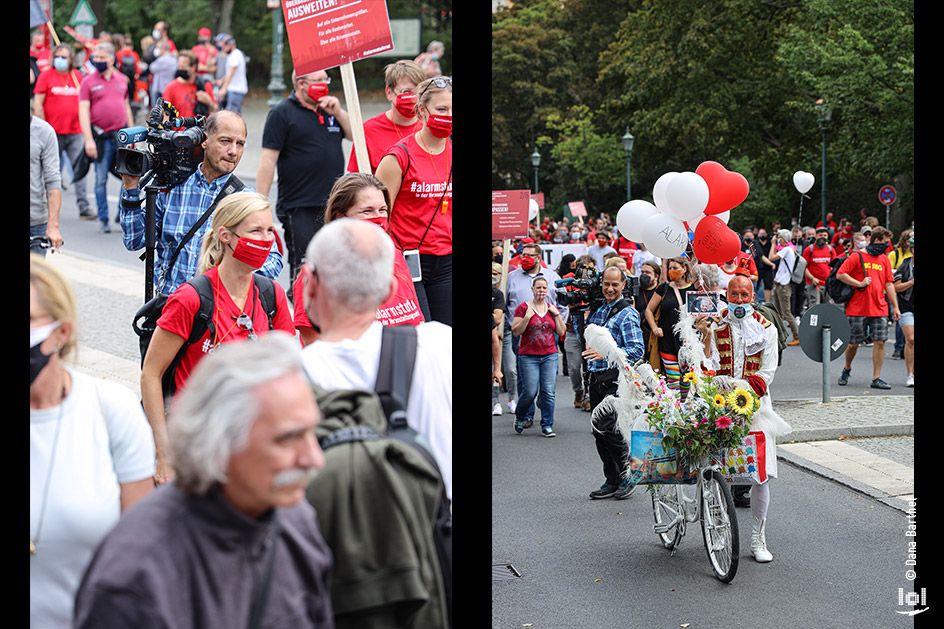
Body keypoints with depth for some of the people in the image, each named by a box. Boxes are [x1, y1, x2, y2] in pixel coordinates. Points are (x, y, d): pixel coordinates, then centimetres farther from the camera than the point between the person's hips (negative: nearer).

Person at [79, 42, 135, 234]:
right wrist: (88, 140, -15)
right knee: (101, 180, 2)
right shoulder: (88, 82, -2)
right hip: (101, 136, -3)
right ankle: (104, 220, 10)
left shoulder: (121, 79, 10)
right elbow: (83, 111, -7)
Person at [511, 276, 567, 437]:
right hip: (528, 357, -3)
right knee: (530, 392, -7)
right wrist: (527, 317, -15)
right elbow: (516, 332, -4)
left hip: (550, 355, 3)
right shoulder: (523, 307, -1)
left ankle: (547, 425, 7)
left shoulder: (552, 308, 11)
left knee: (548, 392, -3)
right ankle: (519, 418, 21)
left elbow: (561, 332, 9)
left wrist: (557, 315, -1)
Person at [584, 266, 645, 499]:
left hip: (615, 378, -8)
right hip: (595, 378, 8)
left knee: (607, 427, -14)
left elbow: (637, 350, -16)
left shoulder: (627, 314, -8)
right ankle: (612, 481, 17)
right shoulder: (597, 309, 14)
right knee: (598, 430, 8)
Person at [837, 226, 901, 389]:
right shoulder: (857, 256, -4)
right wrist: (860, 284, -14)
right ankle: (847, 369, 29)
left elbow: (889, 284, 15)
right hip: (858, 309, -4)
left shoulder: (884, 259, 14)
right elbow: (840, 274, -10)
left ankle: (876, 378, 0)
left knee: (880, 342, -4)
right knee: (854, 343, 3)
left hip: (879, 309, 4)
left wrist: (895, 306, 11)